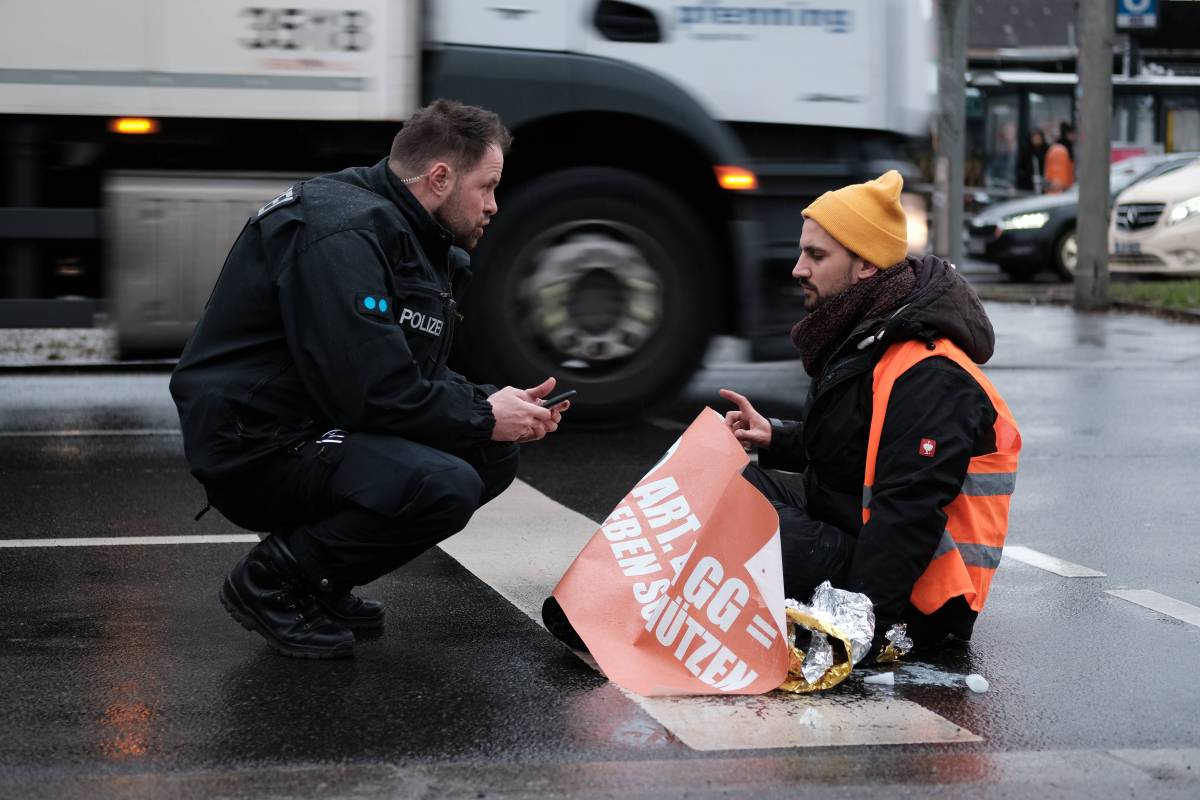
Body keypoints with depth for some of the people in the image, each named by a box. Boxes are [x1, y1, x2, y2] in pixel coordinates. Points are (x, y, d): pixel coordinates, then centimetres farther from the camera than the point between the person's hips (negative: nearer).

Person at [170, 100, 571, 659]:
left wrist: (493, 405, 1)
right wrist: (482, 418, -13)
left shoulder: (413, 237, 14)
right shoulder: (345, 232, -20)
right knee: (445, 486, -28)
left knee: (494, 458, 6)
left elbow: (418, 374, 19)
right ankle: (271, 582, -8)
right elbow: (371, 391, -26)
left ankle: (323, 585, 10)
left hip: (319, 429, 11)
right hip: (255, 450, -11)